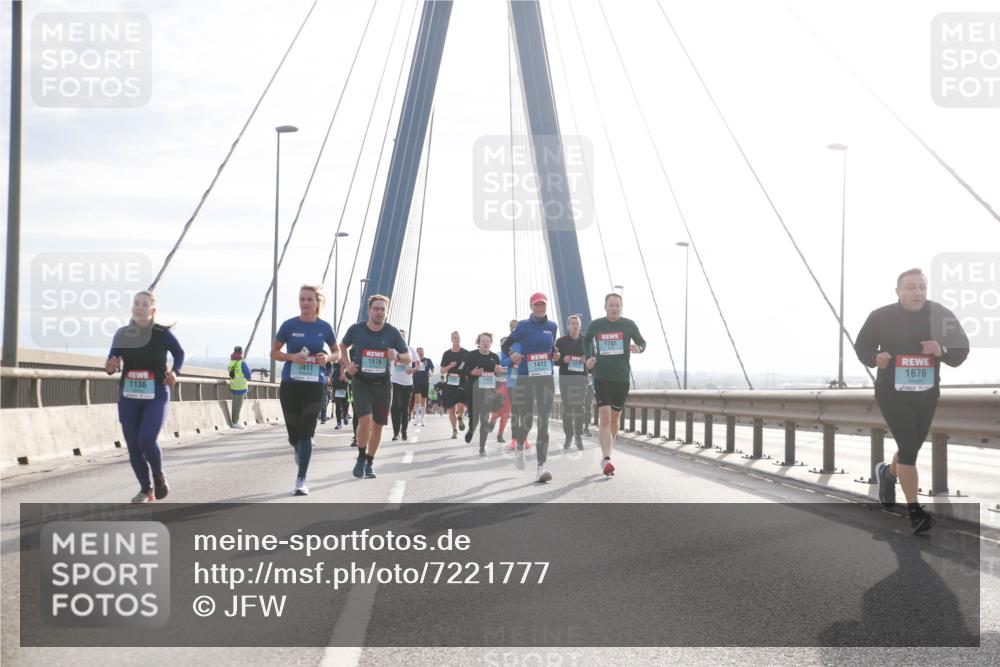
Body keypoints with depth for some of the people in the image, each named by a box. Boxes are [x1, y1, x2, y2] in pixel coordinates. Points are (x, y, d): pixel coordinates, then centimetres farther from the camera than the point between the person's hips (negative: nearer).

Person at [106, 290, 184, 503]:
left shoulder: (162, 333, -9)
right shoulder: (122, 334, -3)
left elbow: (180, 353, 9)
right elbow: (112, 363, 1)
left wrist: (175, 372, -9)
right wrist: (111, 367, -23)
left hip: (156, 397, -3)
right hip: (129, 398, 3)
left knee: (146, 440, -19)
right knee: (133, 446, 4)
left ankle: (159, 474, 11)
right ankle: (146, 489, 23)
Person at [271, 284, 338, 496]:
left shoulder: (324, 327, 1)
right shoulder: (289, 325, -3)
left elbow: (337, 353, 13)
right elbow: (274, 352, 4)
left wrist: (328, 358, -9)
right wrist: (292, 357, -15)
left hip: (315, 385, 0)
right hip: (290, 384, 0)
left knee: (306, 432, -7)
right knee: (293, 432, 7)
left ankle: (301, 480, -1)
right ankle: (299, 450, 44)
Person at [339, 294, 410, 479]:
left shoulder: (392, 332, -5)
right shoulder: (356, 329, -6)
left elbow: (408, 357, 2)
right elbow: (343, 346, 16)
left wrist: (397, 357, -20)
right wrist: (348, 364, 1)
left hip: (382, 384, 2)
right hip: (361, 382, -2)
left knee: (377, 426, 7)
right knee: (365, 421, -19)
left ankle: (369, 463, 26)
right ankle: (361, 458, 4)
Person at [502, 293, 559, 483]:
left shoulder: (552, 326, 9)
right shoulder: (523, 326, -2)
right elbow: (506, 345, 3)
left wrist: (555, 355, 6)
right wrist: (512, 355, -16)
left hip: (546, 378, 2)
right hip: (525, 378, -2)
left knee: (543, 421, -8)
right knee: (525, 420, 4)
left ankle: (541, 467, -14)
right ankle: (519, 446, 41)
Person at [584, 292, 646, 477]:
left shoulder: (628, 325, 0)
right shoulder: (596, 325, 1)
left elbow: (642, 343, 10)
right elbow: (587, 341, 20)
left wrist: (638, 348, -13)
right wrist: (589, 357, 3)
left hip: (622, 378, 2)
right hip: (602, 377, -2)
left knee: (615, 418, 13)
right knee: (604, 418, -16)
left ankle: (606, 454, 33)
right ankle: (606, 459, -22)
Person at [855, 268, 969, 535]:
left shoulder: (941, 315, -6)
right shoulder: (881, 316, -9)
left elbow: (961, 351, -2)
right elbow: (861, 346, 4)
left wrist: (942, 350, -24)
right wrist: (875, 358, -17)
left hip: (926, 395, 3)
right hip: (892, 394, -3)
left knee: (913, 446, 17)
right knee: (908, 446, -16)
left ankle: (888, 473, 51)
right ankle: (914, 510, -8)